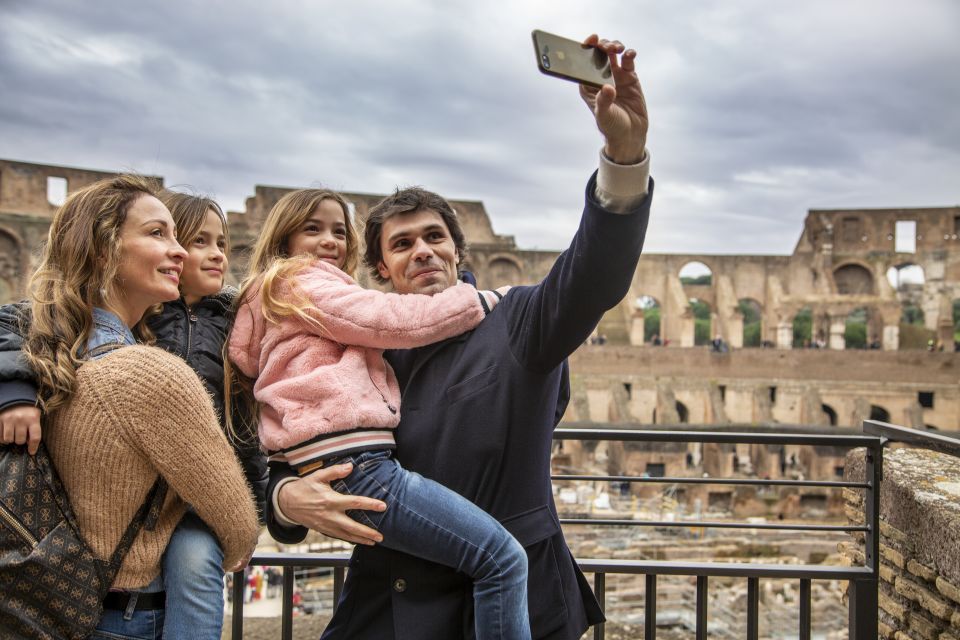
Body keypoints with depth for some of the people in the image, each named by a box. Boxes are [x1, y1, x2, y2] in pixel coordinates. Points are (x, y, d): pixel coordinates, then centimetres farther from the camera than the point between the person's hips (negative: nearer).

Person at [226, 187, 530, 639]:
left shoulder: (277, 295, 30)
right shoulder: (300, 283, 0)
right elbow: (398, 319, -8)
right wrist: (485, 299, 1)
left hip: (341, 466, 11)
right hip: (353, 466, -11)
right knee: (503, 559, -12)